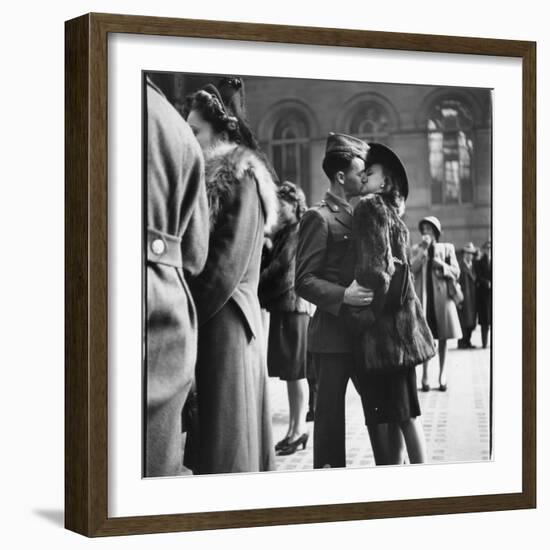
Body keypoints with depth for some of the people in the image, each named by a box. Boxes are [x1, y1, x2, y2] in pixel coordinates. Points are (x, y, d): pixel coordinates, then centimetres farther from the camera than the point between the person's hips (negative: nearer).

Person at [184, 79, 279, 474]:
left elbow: (227, 263, -14)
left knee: (225, 430, -4)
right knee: (208, 429, 10)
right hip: (213, 317, 8)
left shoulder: (240, 178, -8)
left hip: (222, 320, -8)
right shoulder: (211, 177, 17)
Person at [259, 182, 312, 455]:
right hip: (281, 306, 8)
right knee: (289, 371, 10)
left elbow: (281, 266, -13)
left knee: (294, 371, -5)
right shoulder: (283, 232, 17)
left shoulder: (299, 232, -8)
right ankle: (294, 427, 15)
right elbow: (273, 263, 12)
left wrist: (258, 288, -7)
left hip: (293, 305, -8)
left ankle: (299, 428, -1)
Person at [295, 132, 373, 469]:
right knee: (331, 410, 0)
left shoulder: (355, 214, 16)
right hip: (332, 332, -8)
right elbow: (304, 281, -15)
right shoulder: (319, 218, -9)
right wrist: (343, 296, -26)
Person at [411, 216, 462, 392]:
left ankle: (442, 373, 13)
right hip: (423, 296, 0)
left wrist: (442, 265, -12)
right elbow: (411, 269, -7)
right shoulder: (416, 249, 9)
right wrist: (423, 250, -11)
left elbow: (456, 273, 5)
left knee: (442, 337, 5)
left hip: (441, 296, 0)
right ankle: (425, 374, -1)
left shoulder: (447, 248, 7)